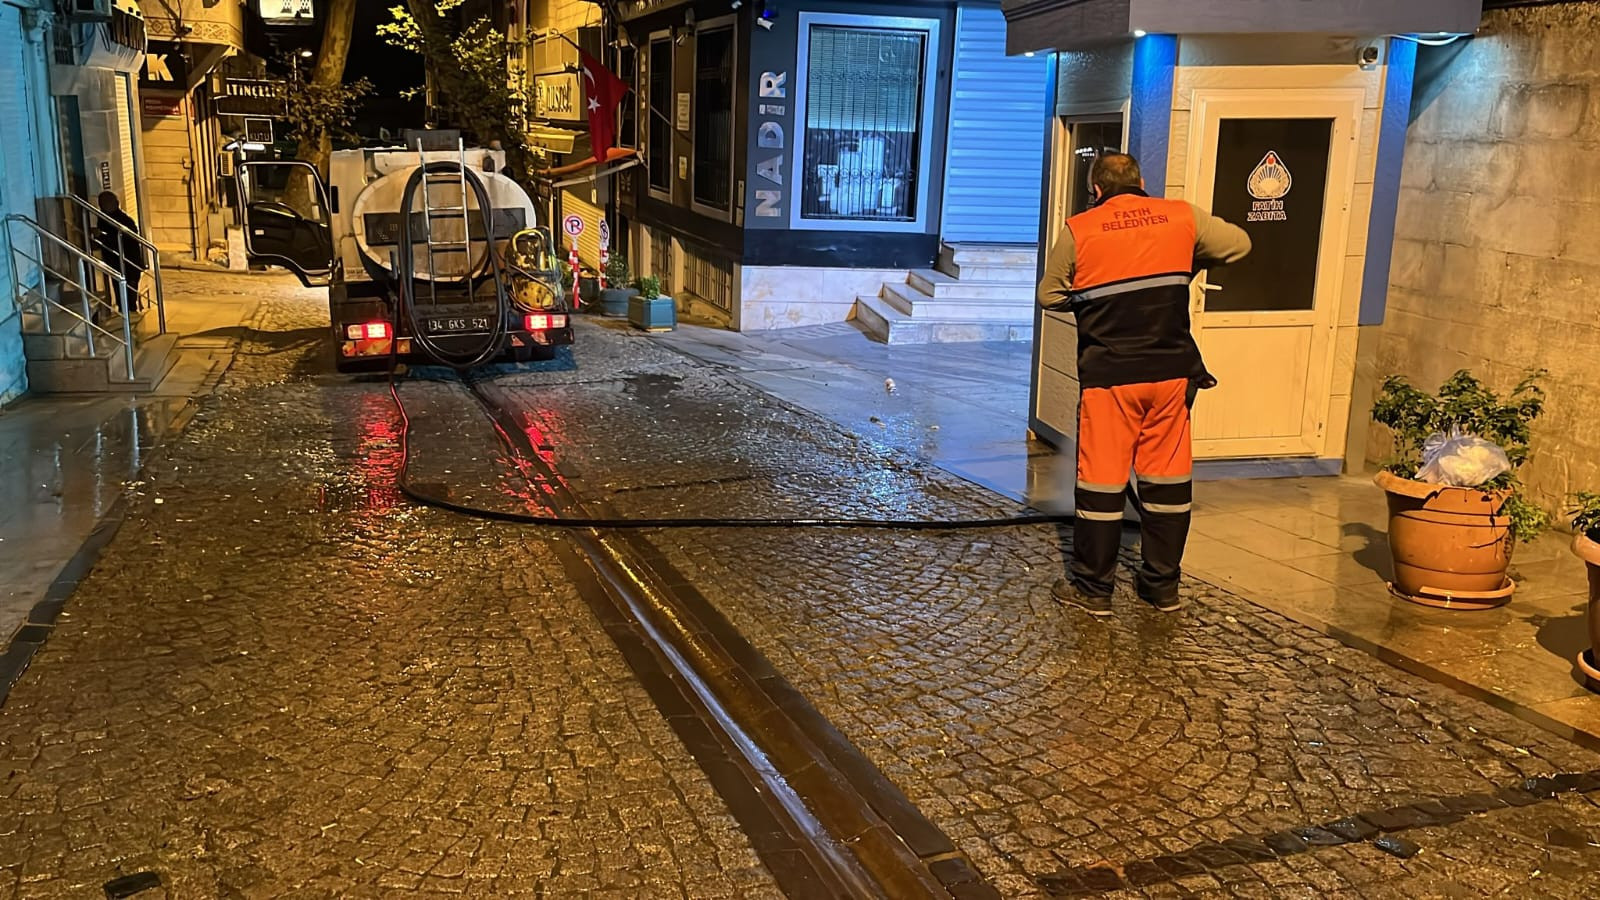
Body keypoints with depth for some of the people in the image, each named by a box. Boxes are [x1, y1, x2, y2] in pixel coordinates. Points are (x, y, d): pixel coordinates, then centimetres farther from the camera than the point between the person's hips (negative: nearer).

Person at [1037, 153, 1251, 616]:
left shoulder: (1078, 230, -4)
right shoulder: (1182, 217, 3)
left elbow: (1050, 296, 4)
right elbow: (1238, 244, 15)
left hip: (1109, 375, -3)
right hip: (1172, 371, 3)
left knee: (1101, 480, 6)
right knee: (1168, 479, 12)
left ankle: (1093, 587, 13)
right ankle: (1162, 585, 22)